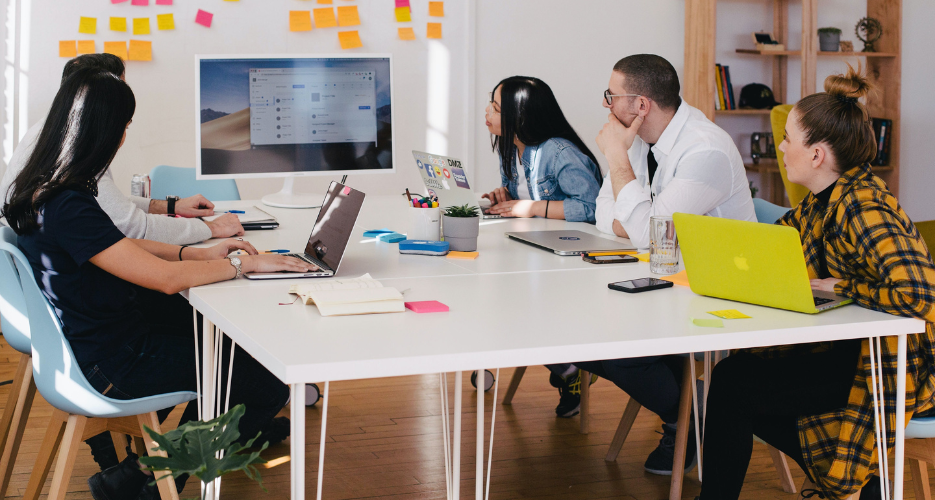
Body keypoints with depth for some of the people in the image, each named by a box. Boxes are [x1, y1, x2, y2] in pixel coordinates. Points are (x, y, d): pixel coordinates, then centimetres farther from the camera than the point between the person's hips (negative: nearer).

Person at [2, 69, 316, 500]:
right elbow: (166, 278, -28)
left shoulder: (42, 190, 1)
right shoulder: (68, 208, -30)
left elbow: (121, 248, 13)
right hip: (116, 364, -10)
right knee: (270, 386, -2)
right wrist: (244, 263, -15)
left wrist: (202, 254, 5)